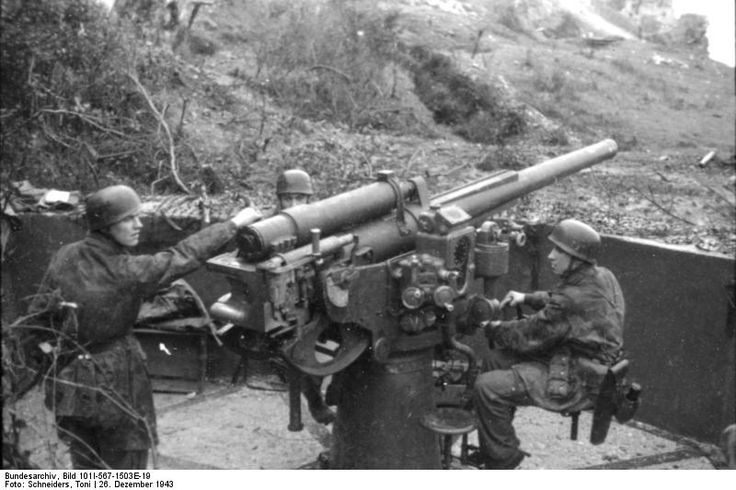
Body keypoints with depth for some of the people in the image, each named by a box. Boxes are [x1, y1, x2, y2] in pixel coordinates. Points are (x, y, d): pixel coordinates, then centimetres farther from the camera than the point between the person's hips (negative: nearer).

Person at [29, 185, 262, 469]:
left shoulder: (64, 257, -6)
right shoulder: (129, 272, -21)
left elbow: (38, 311, 1)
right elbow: (184, 255, -13)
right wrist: (234, 224, -3)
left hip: (70, 383, 6)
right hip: (115, 388, -6)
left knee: (86, 470, 20)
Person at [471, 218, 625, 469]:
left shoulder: (574, 300, -29)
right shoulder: (601, 277, 1)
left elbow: (527, 336, -19)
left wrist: (493, 328, -2)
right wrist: (527, 298, 11)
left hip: (578, 385, -11)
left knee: (486, 387, -15)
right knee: (497, 360, 15)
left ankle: (503, 458, 5)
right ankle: (491, 448, 23)